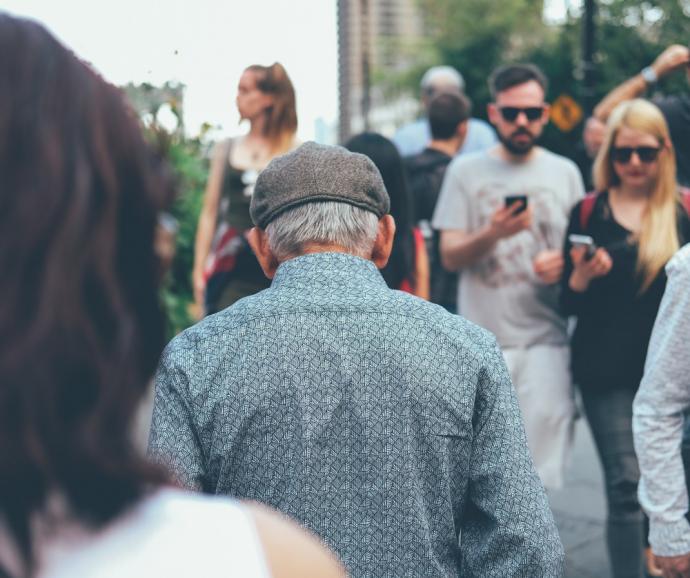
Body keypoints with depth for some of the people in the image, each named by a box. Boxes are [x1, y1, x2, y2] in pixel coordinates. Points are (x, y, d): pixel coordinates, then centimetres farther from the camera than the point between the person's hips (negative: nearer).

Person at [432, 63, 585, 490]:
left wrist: (565, 263, -6)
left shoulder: (565, 173, 11)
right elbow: (450, 256, 1)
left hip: (545, 336, 1)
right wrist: (492, 233, -18)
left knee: (546, 420, -13)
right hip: (482, 338, -1)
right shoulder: (467, 171, 6)